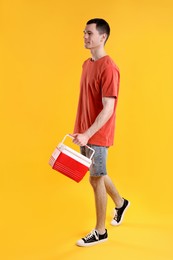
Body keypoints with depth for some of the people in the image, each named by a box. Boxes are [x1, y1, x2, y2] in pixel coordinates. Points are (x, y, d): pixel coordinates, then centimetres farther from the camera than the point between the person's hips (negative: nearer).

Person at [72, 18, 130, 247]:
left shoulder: (108, 68, -19)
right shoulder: (87, 64, 10)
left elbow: (108, 109, -24)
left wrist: (88, 135, -29)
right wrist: (81, 131, 18)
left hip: (98, 135, -9)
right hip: (86, 132, 9)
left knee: (96, 179, 2)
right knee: (98, 175, 22)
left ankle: (100, 232, 18)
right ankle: (121, 203, 47)